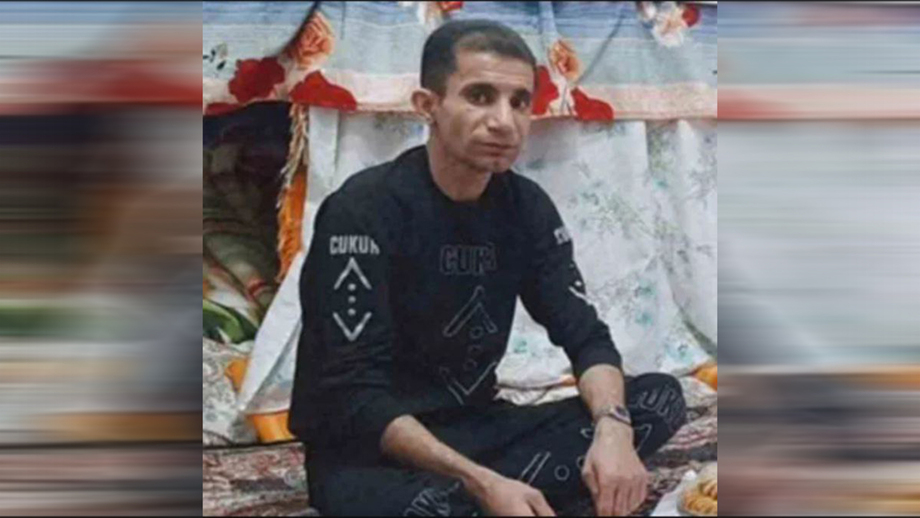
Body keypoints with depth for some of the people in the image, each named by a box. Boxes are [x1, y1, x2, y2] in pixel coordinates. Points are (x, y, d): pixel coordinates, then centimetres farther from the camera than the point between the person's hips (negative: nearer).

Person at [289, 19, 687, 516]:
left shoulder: (527, 207, 2)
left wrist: (612, 427, -25)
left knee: (660, 396, -10)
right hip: (365, 452, -7)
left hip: (472, 429, 7)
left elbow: (586, 336, -2)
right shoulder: (365, 209, -17)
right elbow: (356, 395, -22)